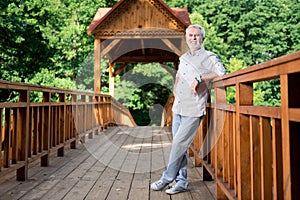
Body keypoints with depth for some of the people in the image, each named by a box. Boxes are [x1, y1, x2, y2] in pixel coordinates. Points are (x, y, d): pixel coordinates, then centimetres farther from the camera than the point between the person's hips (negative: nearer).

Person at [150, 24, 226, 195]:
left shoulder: (208, 57, -3)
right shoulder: (183, 58, 19)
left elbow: (221, 72, -20)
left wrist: (200, 78, -23)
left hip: (194, 110, -7)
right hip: (178, 108, 7)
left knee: (179, 143, -8)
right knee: (179, 145, 7)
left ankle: (167, 178, 5)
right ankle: (182, 181, 16)